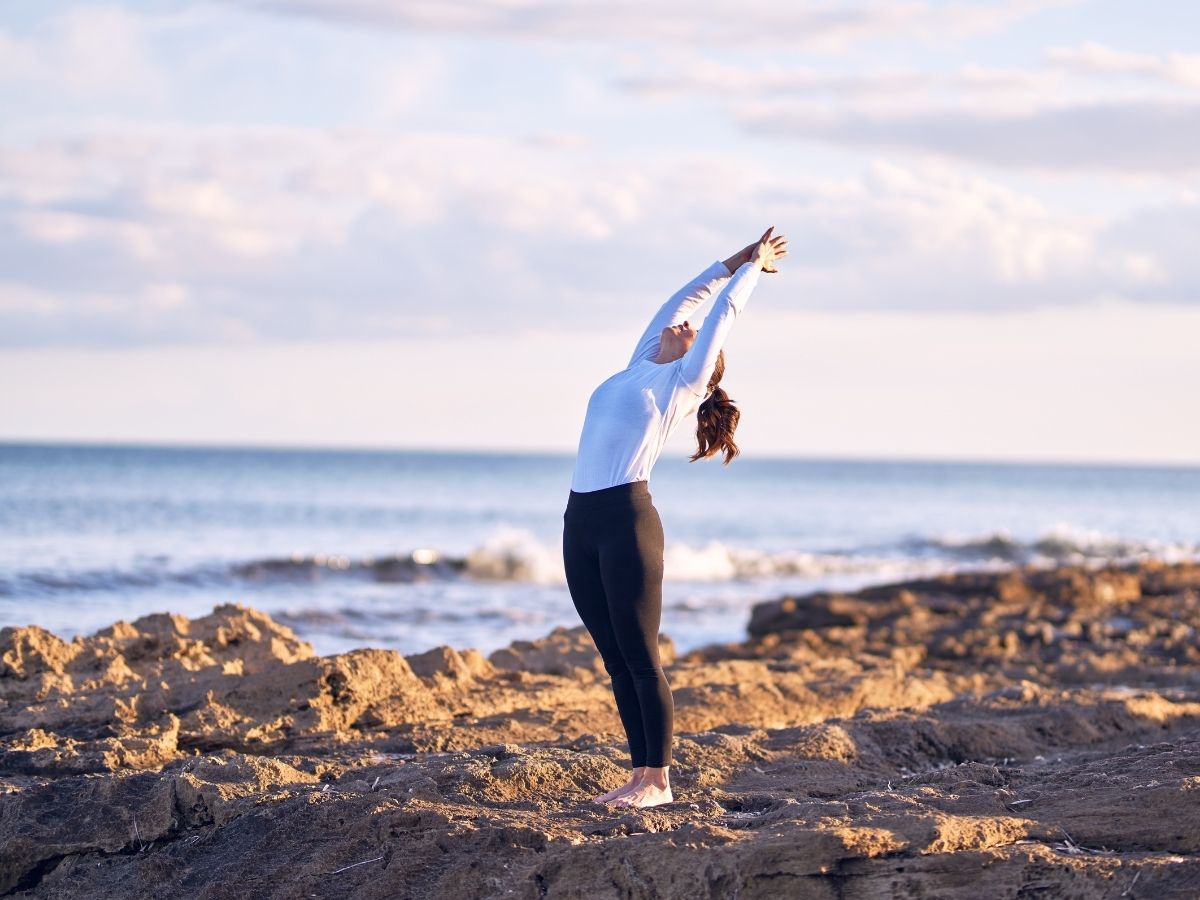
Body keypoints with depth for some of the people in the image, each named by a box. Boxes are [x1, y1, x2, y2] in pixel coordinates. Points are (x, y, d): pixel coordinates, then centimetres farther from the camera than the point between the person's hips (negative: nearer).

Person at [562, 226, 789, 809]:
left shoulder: (683, 382, 5)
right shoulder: (636, 372, 22)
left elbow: (723, 314, 14)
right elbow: (681, 301, 31)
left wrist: (753, 268, 27)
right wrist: (734, 261, 39)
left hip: (628, 519, -7)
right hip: (581, 520, 7)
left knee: (640, 658, -4)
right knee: (616, 660, 8)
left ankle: (658, 781, 0)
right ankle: (641, 774, 13)